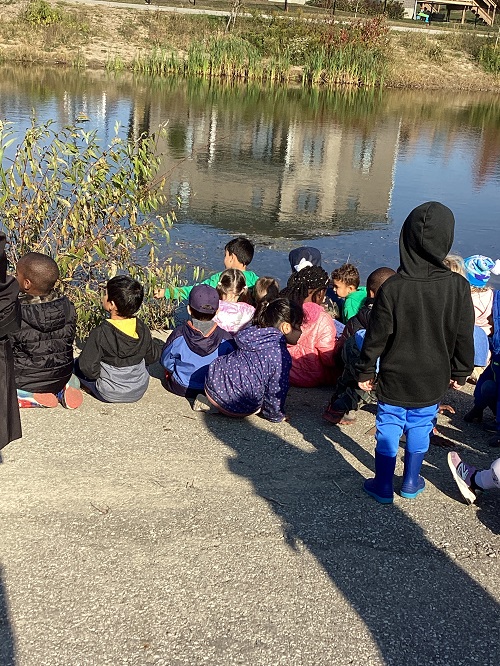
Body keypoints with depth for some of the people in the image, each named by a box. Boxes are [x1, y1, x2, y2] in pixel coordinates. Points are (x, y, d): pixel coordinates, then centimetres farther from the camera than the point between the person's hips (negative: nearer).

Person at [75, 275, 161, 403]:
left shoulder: (100, 333, -25)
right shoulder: (142, 328, -12)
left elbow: (88, 367, -23)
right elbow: (152, 357, 2)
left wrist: (95, 374, -2)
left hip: (109, 395, -3)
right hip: (139, 392, 3)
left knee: (78, 365, 17)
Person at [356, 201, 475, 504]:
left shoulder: (392, 288, -18)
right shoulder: (457, 287, -13)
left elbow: (376, 337, -10)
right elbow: (464, 337, -4)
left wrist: (366, 371, 3)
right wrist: (460, 373, 11)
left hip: (394, 378, -1)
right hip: (433, 381, 2)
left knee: (388, 428, 11)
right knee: (420, 429, 17)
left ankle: (383, 486, 20)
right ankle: (411, 483, 30)